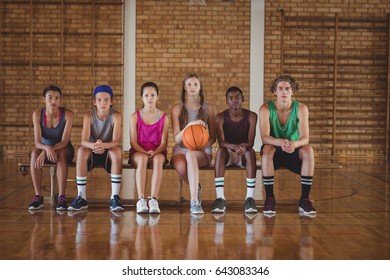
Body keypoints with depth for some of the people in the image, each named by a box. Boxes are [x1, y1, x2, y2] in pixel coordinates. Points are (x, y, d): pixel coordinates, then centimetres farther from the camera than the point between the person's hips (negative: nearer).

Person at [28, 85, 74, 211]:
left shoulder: (67, 114, -19)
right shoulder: (37, 114, -14)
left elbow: (65, 142, -22)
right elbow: (37, 142, -19)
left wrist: (47, 151, -36)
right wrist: (47, 148, -43)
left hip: (64, 150, -1)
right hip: (44, 148, 2)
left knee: (60, 154, -37)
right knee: (34, 153, -32)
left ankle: (61, 197, -36)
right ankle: (38, 197, -30)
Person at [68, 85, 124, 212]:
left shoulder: (116, 116, -12)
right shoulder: (88, 116, -9)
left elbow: (116, 142, -22)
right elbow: (83, 141, -20)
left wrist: (103, 145, -45)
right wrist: (93, 146, -44)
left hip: (109, 152, -1)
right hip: (92, 153, 1)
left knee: (117, 151, -35)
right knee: (82, 151, -33)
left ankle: (115, 197, -30)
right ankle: (81, 197, -27)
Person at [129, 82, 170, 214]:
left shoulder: (164, 117, 4)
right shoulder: (135, 116, 3)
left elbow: (164, 142, -1)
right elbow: (133, 142, -2)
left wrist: (154, 152, -21)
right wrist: (145, 152, -20)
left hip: (157, 152, 0)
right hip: (138, 152, 0)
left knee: (158, 159, -37)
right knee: (142, 159, -37)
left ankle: (153, 199, -42)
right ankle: (141, 199, -41)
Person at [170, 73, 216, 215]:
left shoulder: (208, 108, 7)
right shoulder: (177, 109, 5)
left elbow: (213, 137, 8)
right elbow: (177, 139, -3)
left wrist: (203, 144, -16)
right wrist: (190, 125, -22)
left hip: (203, 151, 0)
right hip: (181, 149, 1)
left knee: (190, 154, -39)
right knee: (180, 166, -37)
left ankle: (194, 201, -42)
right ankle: (196, 189, -4)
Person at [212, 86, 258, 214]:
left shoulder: (251, 116, -7)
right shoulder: (220, 117, -8)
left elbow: (251, 142, -15)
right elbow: (221, 142, -19)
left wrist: (244, 146, -40)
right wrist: (235, 147, -41)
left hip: (244, 155, 0)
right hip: (228, 153, 0)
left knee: (251, 152, -34)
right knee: (220, 151, -34)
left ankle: (250, 197, -37)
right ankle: (220, 198, -38)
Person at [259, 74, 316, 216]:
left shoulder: (301, 108, -12)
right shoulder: (266, 108, -14)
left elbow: (305, 138, -21)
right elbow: (264, 137, -25)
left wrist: (294, 144, -46)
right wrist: (281, 142, -47)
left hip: (294, 152, 1)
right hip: (274, 152, -1)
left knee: (308, 150, -31)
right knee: (267, 149, -35)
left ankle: (304, 199, -23)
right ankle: (269, 198, -25)